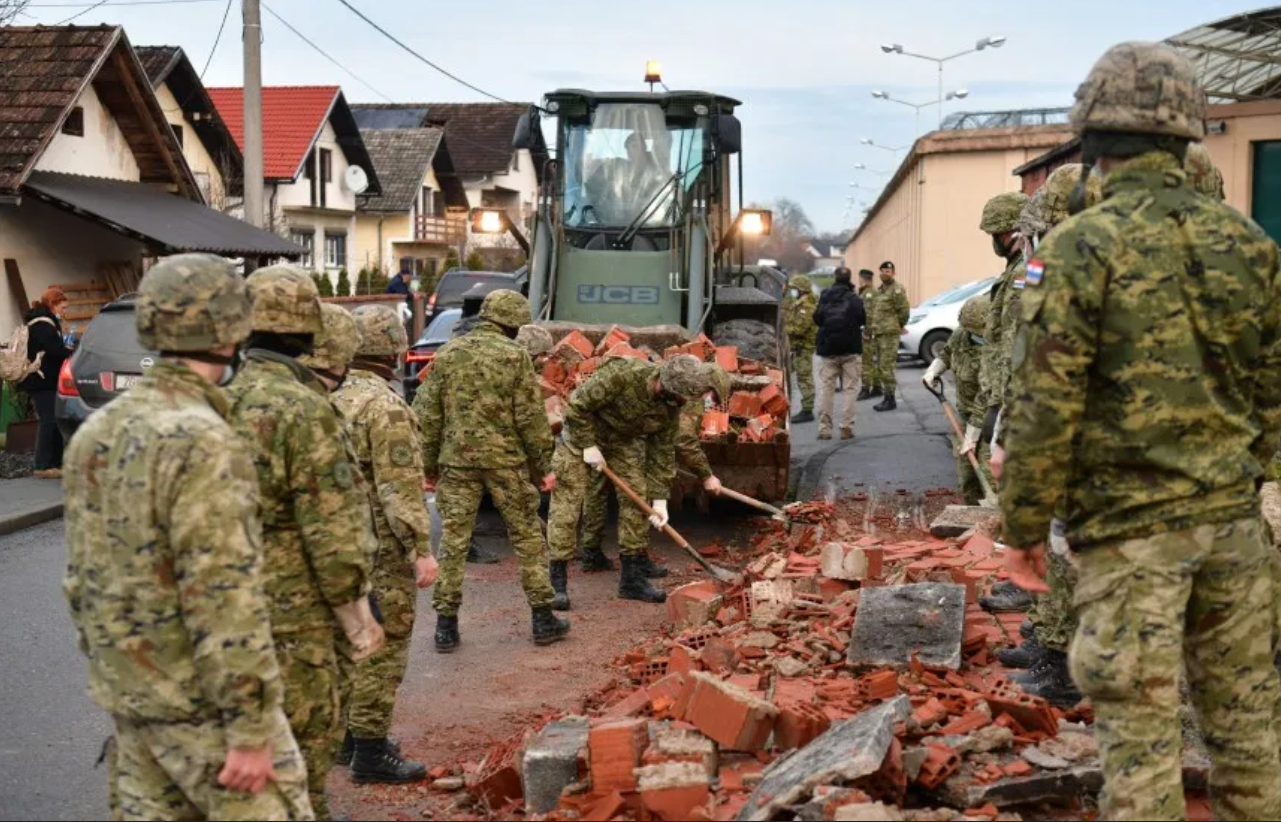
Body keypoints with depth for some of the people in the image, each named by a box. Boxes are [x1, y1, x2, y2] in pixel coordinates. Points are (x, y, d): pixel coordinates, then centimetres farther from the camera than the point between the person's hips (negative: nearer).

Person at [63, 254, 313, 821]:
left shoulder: (97, 431, 6)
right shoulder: (204, 443, -21)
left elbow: (82, 574, 12)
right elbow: (224, 599, -24)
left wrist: (107, 664, 21)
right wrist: (250, 729, -20)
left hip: (127, 688, 8)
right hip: (200, 699, -8)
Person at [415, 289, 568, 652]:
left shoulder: (447, 354, 5)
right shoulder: (514, 355, -5)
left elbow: (428, 414, 6)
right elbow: (530, 416, -7)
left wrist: (429, 462, 15)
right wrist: (544, 465, 2)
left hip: (457, 459, 2)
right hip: (505, 459, -2)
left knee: (453, 540, 7)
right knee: (527, 537, 10)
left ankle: (446, 625, 8)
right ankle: (543, 619, 15)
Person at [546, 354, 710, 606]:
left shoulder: (670, 408, -14)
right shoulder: (622, 374, -35)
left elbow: (663, 452, -4)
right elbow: (577, 405, -27)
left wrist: (659, 499, -6)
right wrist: (589, 445, -23)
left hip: (624, 440, 6)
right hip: (581, 434, -6)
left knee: (636, 500, 1)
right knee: (567, 504, -9)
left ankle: (633, 579, 11)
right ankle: (556, 582, -2)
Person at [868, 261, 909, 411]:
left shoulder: (897, 289, -10)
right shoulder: (880, 289, 18)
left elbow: (904, 311, -13)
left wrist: (899, 326, -1)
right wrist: (873, 327, 16)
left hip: (889, 334, -9)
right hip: (878, 334, 9)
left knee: (887, 366, -10)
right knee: (881, 367, 12)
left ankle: (890, 400, -6)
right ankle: (887, 397, 20)